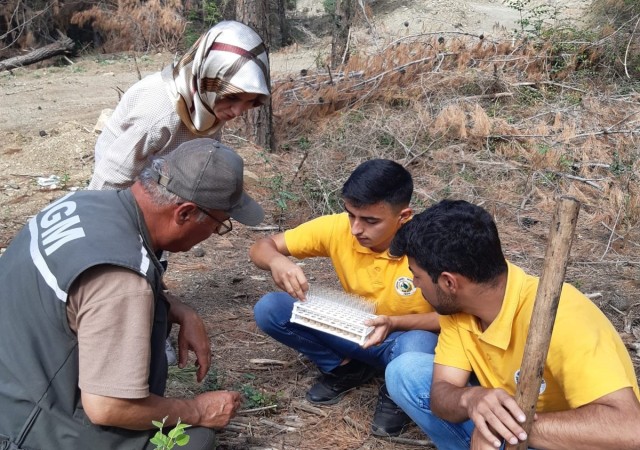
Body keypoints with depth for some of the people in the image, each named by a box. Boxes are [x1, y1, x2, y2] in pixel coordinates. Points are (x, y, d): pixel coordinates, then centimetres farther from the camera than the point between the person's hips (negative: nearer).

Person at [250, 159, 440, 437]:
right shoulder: (337, 227, -19)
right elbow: (261, 247, -13)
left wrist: (394, 323, -35)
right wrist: (277, 261, -38)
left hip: (407, 335, -3)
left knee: (417, 348, -41)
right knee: (268, 310, -15)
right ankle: (343, 368, 5)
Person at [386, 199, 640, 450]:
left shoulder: (558, 318, -35)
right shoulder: (457, 304, -12)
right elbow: (440, 393, -13)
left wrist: (509, 425, -44)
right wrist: (470, 399, -36)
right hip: (507, 428, 7)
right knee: (405, 371, -8)